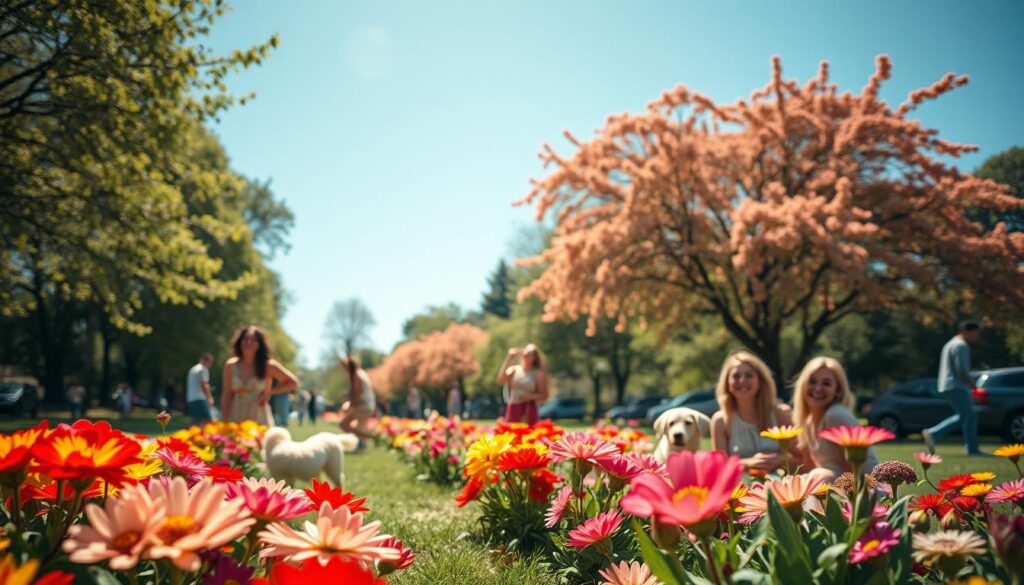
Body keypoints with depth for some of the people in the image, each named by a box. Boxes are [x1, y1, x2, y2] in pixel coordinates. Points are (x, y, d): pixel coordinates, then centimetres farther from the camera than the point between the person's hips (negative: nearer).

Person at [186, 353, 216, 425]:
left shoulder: (193, 369, 22)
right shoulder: (203, 369, -7)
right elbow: (203, 385, -15)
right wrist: (210, 398, -9)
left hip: (191, 400, 9)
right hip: (200, 399, -9)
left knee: (195, 422, 10)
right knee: (208, 420, -14)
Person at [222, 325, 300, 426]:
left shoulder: (268, 366, -1)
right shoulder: (231, 365, 5)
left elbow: (293, 382, 7)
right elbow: (227, 396, 8)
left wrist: (270, 391, 1)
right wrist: (225, 422, 3)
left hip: (260, 420, -2)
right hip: (235, 419, 2)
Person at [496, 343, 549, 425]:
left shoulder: (538, 374, 3)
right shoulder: (513, 370, 8)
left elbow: (544, 396, 3)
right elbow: (500, 381, -10)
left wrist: (529, 396, -15)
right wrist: (508, 359, -9)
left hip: (528, 410, -2)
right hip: (513, 409, 2)